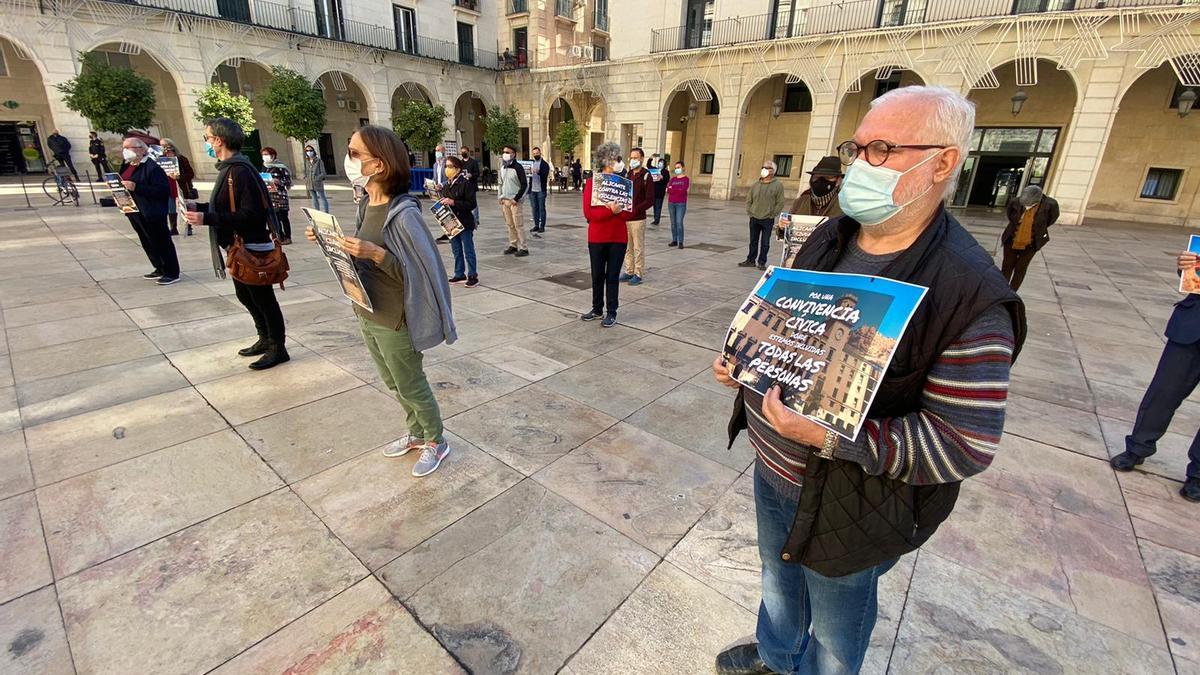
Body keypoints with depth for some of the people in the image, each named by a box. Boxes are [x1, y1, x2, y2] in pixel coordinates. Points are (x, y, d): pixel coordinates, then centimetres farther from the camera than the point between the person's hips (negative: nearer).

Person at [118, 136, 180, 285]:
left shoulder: (152, 167, -15)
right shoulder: (127, 165, 13)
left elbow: (163, 189, -22)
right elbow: (121, 182, 24)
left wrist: (136, 187, -26)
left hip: (151, 213, -9)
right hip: (134, 212, 9)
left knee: (162, 243, -2)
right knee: (147, 244, 15)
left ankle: (172, 274, 5)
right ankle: (160, 270, 26)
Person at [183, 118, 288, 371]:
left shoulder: (241, 171, -19)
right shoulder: (228, 169, 13)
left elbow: (250, 214, -26)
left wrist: (206, 219, -24)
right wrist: (200, 210, 8)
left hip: (253, 250, -11)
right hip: (238, 248, 11)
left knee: (263, 299, -1)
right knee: (245, 296, 19)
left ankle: (278, 348, 10)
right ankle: (265, 339, 32)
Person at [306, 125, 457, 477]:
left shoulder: (403, 213, -23)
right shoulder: (365, 205, 3)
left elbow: (417, 273, -23)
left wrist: (377, 253, -33)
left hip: (394, 322, -8)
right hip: (366, 316, 8)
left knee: (411, 386, 9)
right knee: (395, 384, 22)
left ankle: (437, 442, 31)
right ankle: (417, 433, 43)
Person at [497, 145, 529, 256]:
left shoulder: (517, 167, -9)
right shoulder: (502, 167, 13)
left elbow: (524, 185, -12)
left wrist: (516, 199, -14)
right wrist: (500, 197, 11)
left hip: (514, 201, -7)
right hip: (505, 200, 7)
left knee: (518, 225, -7)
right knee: (510, 224, 9)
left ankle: (523, 248, -3)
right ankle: (513, 245, 18)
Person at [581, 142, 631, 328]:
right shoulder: (591, 182, -3)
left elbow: (629, 213, 0)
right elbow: (588, 212, -11)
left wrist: (617, 209, -19)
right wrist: (610, 210, -24)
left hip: (618, 238, 1)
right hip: (597, 237, 0)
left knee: (613, 276, 5)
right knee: (597, 275, 10)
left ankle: (612, 312, 14)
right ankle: (597, 309, 26)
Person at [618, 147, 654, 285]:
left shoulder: (646, 176, -5)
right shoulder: (627, 175, 13)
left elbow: (650, 200, -10)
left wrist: (635, 210, -19)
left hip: (638, 219, -6)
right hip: (625, 218, 6)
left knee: (638, 248, 1)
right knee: (627, 247, 12)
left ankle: (638, 274, 9)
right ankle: (629, 271, 23)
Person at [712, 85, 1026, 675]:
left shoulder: (971, 295, -25)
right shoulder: (828, 237, -3)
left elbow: (967, 443, -25)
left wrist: (829, 438, -34)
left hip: (848, 505, -7)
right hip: (773, 469, 8)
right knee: (778, 578, 33)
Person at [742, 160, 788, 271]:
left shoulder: (778, 185, -5)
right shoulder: (755, 184, 6)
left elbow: (781, 203, -6)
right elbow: (749, 200, 12)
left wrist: (772, 215, -8)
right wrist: (749, 212, 3)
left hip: (767, 220, -3)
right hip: (754, 219, 4)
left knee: (765, 243, 4)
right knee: (753, 241, 11)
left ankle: (762, 262, 13)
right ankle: (750, 260, 21)